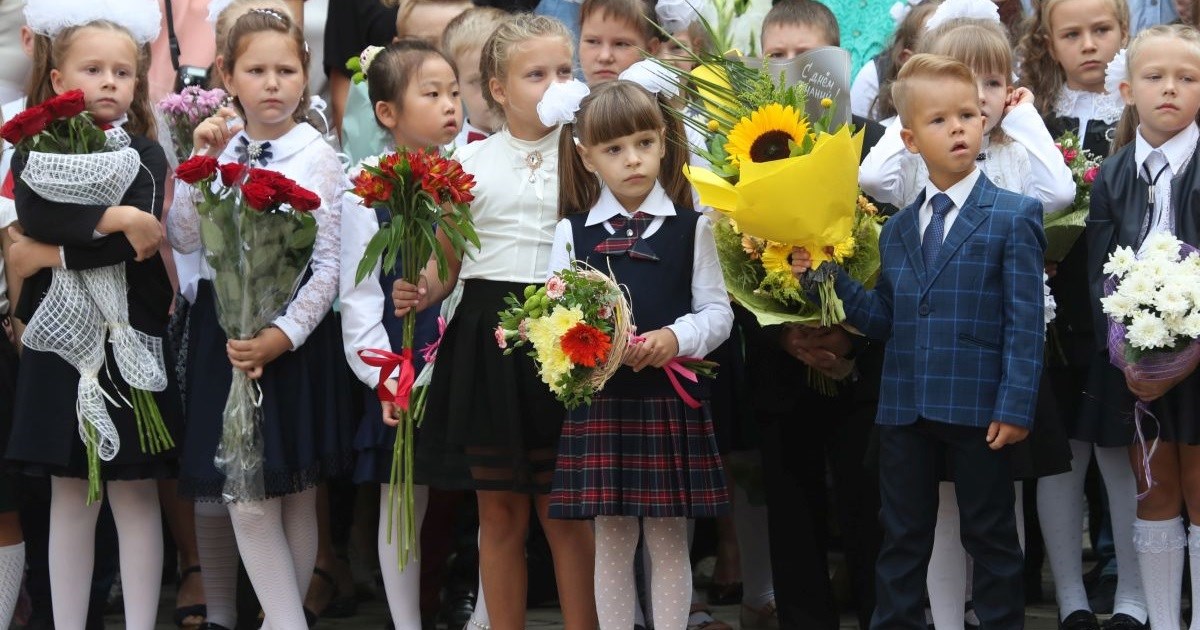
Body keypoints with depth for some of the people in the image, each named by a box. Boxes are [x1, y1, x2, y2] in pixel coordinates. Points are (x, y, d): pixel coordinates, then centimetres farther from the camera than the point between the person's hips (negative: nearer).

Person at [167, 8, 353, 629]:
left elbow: (329, 266, -7)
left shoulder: (318, 157, -4)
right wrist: (201, 164, -11)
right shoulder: (217, 146, 6)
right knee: (243, 498, -4)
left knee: (296, 495, 3)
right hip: (221, 330, 2)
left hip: (295, 333, -2)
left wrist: (283, 336, -17)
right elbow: (183, 239, -1)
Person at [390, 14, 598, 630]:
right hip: (486, 341, 1)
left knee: (566, 511, 2)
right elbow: (448, 261, 10)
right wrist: (422, 291, -10)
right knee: (499, 510, 8)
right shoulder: (470, 162, 5)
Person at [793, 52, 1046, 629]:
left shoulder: (1013, 218, -4)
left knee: (991, 537, 7)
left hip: (978, 409, -4)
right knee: (902, 538, 12)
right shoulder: (896, 231, 11)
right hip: (904, 408, 4)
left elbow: (1025, 321, -8)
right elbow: (884, 319, 10)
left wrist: (1015, 406, -14)